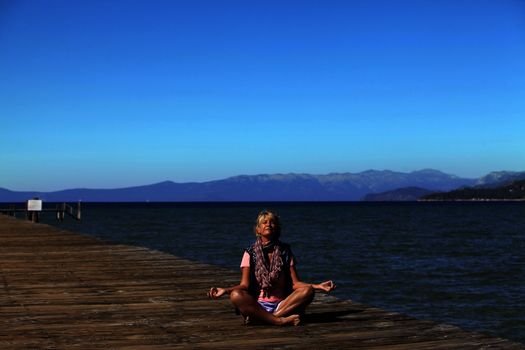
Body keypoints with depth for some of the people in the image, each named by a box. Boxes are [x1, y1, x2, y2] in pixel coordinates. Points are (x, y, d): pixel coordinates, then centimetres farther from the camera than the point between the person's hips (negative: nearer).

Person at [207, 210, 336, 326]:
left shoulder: (285, 251, 11)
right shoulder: (251, 253, 7)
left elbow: (295, 283, 4)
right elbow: (244, 285, -2)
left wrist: (317, 286, -12)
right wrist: (224, 290, -20)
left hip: (282, 304, 2)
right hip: (257, 305, -2)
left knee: (308, 291, -24)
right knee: (235, 296, -31)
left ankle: (260, 318, -30)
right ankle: (280, 320, -33)